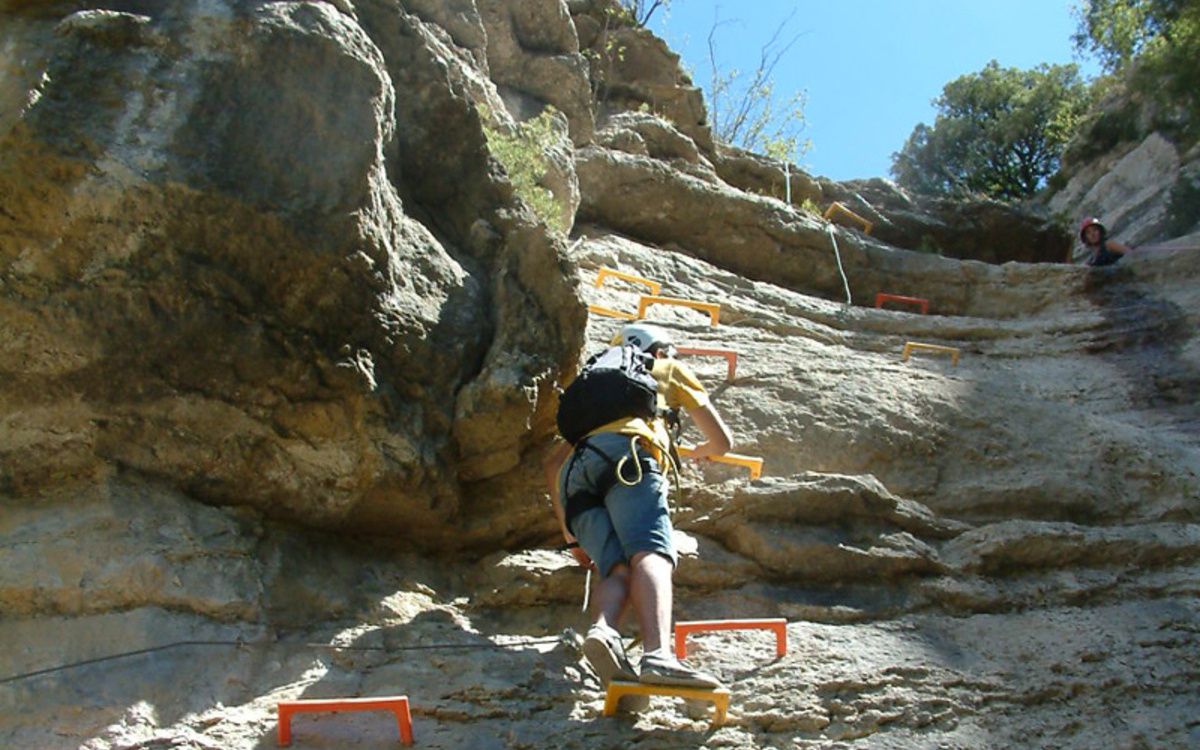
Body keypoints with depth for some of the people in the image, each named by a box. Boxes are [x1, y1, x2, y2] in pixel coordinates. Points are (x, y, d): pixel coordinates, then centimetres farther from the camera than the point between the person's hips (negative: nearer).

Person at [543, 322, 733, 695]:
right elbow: (722, 441, 32)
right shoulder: (669, 370, 34)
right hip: (624, 454, -5)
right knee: (652, 552, -24)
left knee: (617, 568, -11)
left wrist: (571, 536, 35)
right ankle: (658, 655, -48)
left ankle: (603, 630, -43)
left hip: (575, 471, 5)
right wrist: (698, 453, 56)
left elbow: (552, 464, 37)